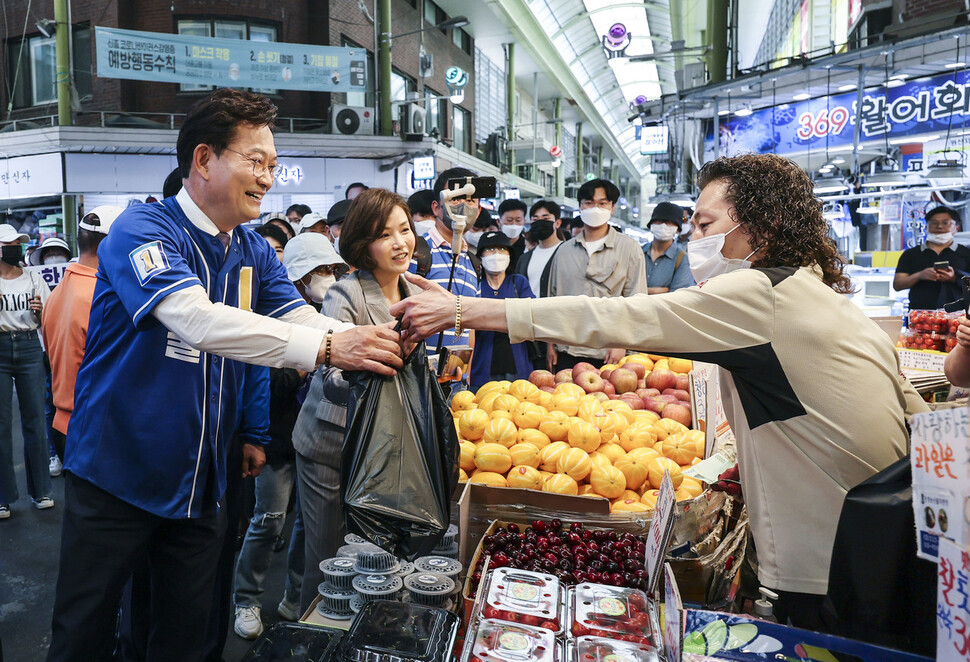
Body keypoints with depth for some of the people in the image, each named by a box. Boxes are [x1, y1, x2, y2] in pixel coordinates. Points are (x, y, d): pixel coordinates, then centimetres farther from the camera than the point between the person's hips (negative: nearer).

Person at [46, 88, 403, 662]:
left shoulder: (255, 253, 5)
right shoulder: (142, 231, -17)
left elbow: (304, 320, -9)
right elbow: (196, 320, -34)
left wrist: (382, 339, -30)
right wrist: (324, 346, -43)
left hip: (200, 482, 6)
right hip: (117, 476, -5)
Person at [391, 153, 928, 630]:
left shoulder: (761, 294, -18)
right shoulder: (839, 304, 10)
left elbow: (615, 319, -21)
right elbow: (922, 421, 13)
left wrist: (462, 310, -18)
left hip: (825, 582, -9)